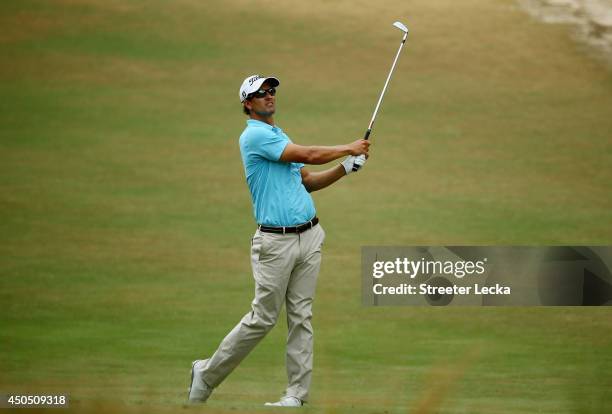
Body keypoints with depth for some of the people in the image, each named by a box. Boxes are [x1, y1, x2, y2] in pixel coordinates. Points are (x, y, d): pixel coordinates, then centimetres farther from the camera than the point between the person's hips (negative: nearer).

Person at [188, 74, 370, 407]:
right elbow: (308, 156, -15)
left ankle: (297, 394, 3)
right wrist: (348, 149, -2)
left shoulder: (279, 136, 18)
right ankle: (207, 373, 10)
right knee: (262, 318, -4)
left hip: (309, 236, 8)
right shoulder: (255, 135, -10)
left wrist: (344, 168, 6)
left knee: (301, 317, 3)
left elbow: (307, 181, 20)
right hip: (276, 240, -8)